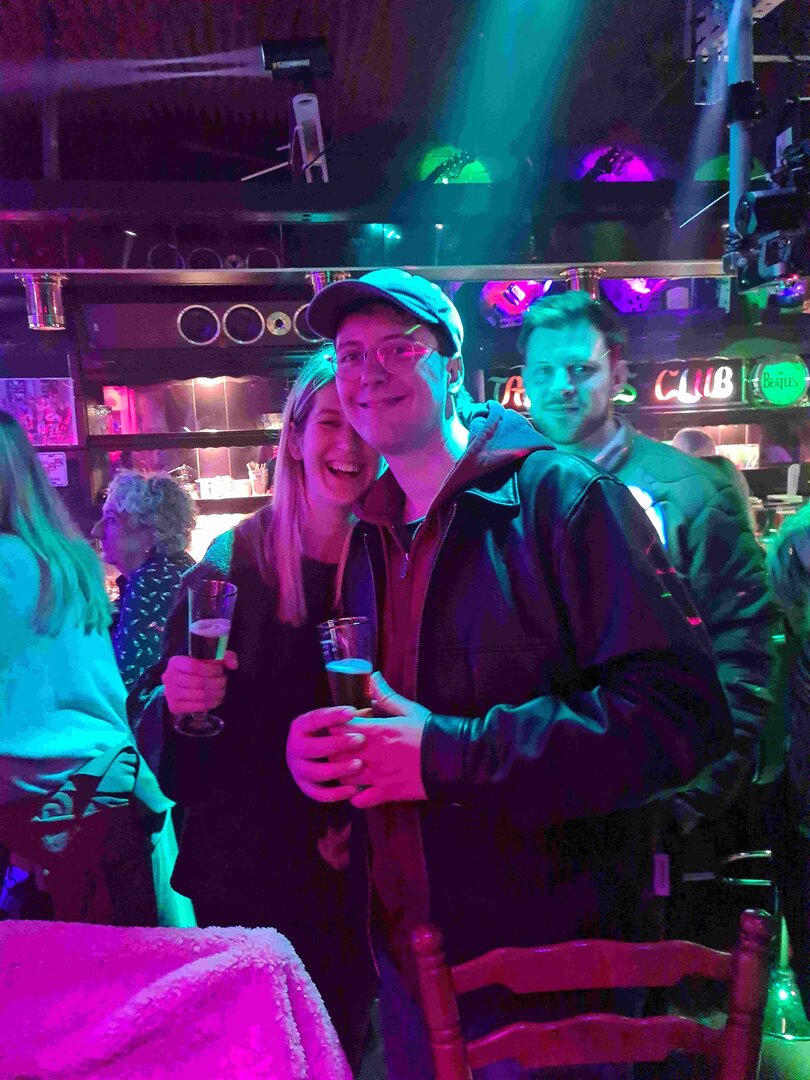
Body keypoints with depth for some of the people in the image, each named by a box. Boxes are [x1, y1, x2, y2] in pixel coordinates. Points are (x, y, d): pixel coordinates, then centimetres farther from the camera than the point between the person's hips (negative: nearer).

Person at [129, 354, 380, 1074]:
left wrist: (360, 825, -10)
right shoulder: (232, 562, -6)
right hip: (244, 872, 0)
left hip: (357, 875, 0)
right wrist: (176, 699, -21)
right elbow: (153, 710, 0)